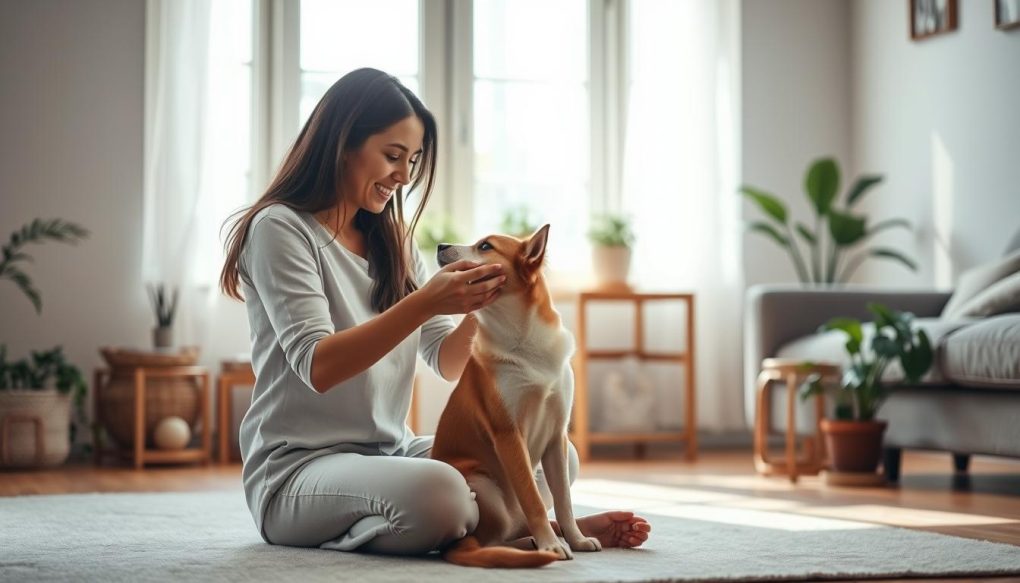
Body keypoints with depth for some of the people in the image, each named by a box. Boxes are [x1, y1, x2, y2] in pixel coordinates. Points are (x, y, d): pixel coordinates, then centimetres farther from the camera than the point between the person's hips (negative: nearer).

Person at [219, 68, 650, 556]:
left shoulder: (393, 242, 15)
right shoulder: (280, 228, -9)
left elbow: (449, 363, 8)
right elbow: (317, 368, -21)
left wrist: (480, 305, -13)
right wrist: (423, 303, -31)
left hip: (391, 455, 8)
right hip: (299, 469, -7)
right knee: (436, 493, -35)